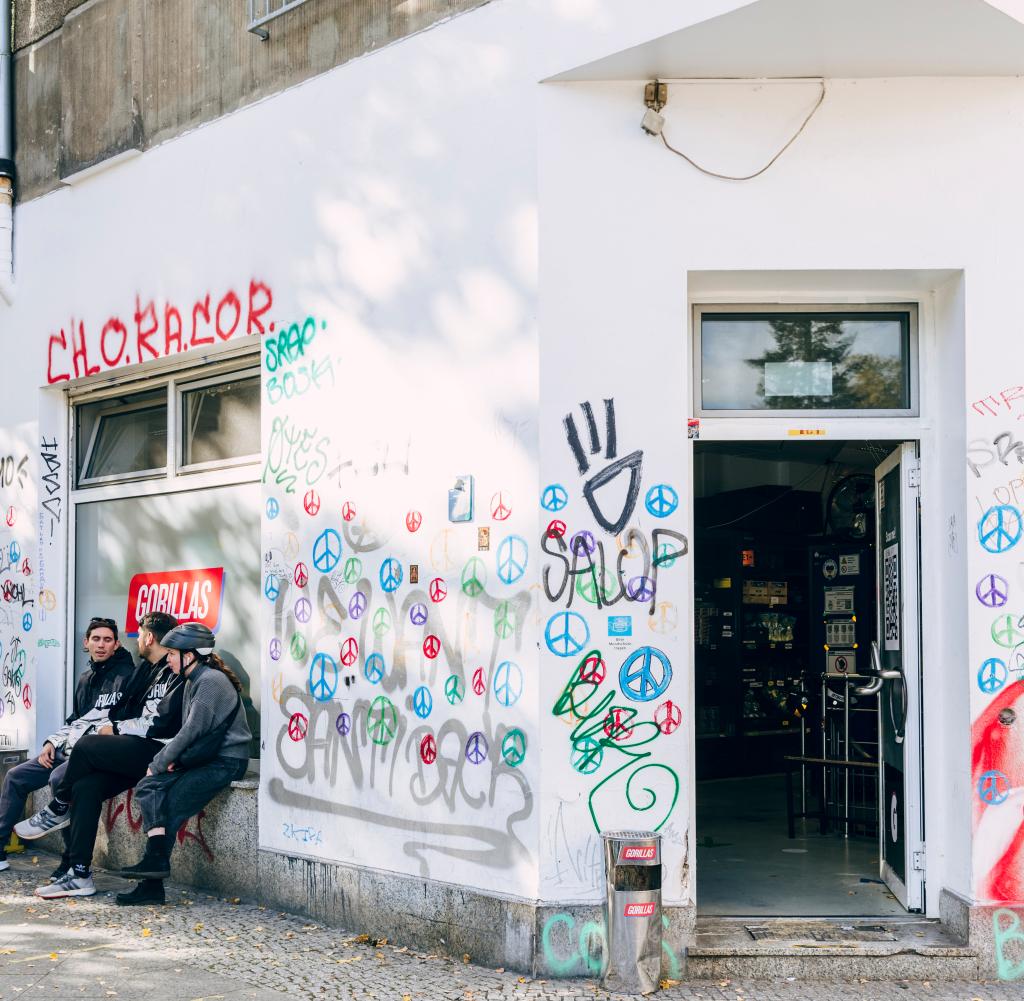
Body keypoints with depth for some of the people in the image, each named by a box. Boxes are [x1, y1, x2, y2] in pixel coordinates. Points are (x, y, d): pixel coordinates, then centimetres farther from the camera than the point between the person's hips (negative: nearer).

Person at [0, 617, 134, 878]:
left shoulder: (126, 676, -7)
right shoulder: (86, 678, 20)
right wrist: (53, 742, 10)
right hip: (68, 749, 9)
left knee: (59, 778, -34)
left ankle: (72, 864, -28)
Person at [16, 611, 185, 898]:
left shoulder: (175, 673, -8)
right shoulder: (150, 670, 22)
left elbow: (159, 723, -17)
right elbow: (129, 711, 23)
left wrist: (117, 729, -7)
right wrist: (114, 727, 3)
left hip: (159, 752, -9)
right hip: (139, 752, 9)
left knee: (87, 746, -20)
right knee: (85, 786, -11)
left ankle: (57, 811, 5)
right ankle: (79, 875, -13)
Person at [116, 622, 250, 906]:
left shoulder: (211, 681, -14)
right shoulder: (194, 681, 18)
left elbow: (192, 732, -17)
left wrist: (159, 764, -9)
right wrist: (167, 759, 1)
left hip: (226, 762, -9)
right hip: (205, 759, 9)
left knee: (170, 806, -18)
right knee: (148, 788, -9)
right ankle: (156, 859, -18)